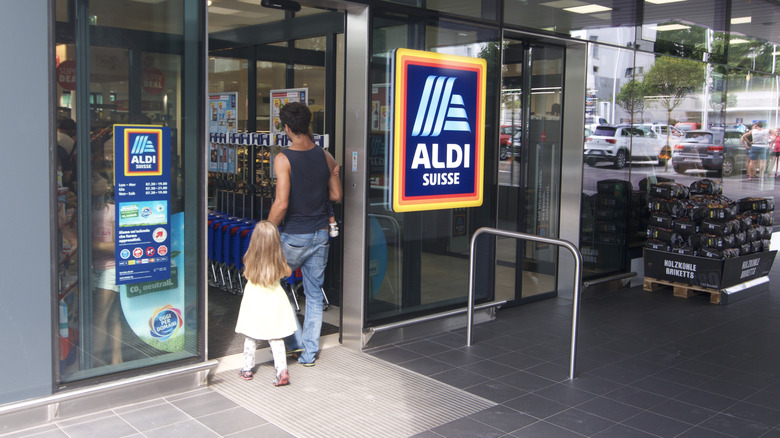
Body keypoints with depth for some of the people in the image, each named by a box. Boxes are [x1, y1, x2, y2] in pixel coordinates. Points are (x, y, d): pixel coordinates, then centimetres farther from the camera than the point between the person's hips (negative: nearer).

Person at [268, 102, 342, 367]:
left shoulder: (284, 159, -14)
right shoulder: (325, 156, 1)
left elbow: (281, 204, -21)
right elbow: (336, 196, 7)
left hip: (294, 236, -5)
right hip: (320, 235, 5)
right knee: (314, 294, 12)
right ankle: (309, 353, 19)